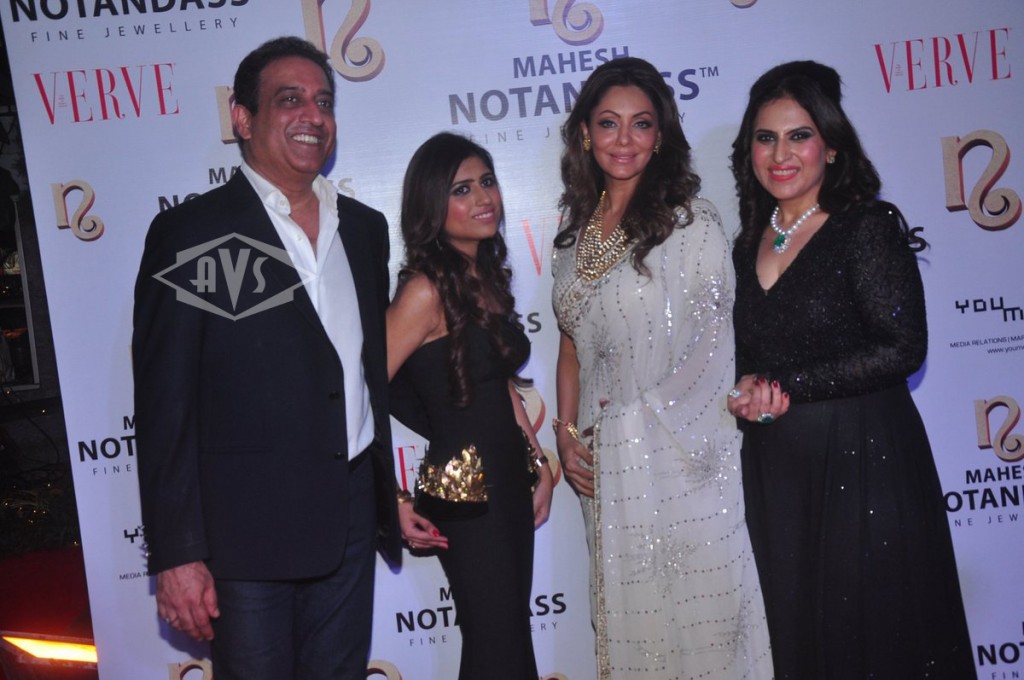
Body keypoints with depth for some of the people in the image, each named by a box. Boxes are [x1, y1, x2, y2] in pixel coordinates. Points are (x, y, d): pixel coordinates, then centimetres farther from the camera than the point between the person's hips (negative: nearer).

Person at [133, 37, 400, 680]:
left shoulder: (365, 227, 9)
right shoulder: (190, 234, -8)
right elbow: (166, 406, -10)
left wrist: (385, 494, 14)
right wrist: (177, 553, -12)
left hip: (352, 519, 5)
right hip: (246, 530, -5)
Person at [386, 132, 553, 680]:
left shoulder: (488, 278, 7)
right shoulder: (426, 290, -18)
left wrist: (539, 463, 12)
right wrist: (395, 502, -16)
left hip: (509, 482, 8)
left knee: (510, 635, 18)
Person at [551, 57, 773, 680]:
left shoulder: (692, 221, -6)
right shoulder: (577, 229, 10)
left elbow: (712, 343, -9)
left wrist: (653, 412, -10)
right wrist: (568, 434, 6)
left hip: (682, 455, -5)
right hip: (606, 459, 5)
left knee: (697, 606, 2)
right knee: (627, 613, 13)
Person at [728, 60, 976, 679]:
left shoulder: (869, 225, -8)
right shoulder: (750, 243, 10)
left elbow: (902, 348, -15)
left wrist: (785, 388, -16)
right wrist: (750, 392, -6)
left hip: (865, 462, -5)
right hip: (775, 471, 6)